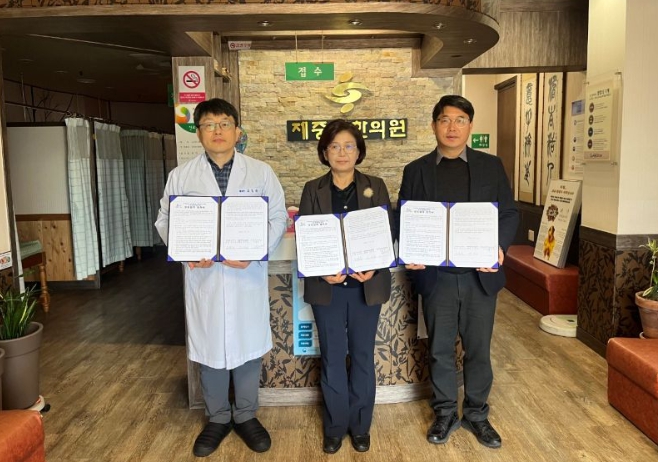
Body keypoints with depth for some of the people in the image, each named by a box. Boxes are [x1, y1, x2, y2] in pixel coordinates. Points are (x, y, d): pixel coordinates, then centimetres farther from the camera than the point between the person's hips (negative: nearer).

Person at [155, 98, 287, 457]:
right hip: (203, 275, 1)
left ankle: (245, 416, 31)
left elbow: (278, 218, 0)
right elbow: (165, 220, 6)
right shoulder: (180, 176, 4)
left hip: (247, 275, 0)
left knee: (248, 346, 10)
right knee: (208, 347, 11)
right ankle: (217, 418, 31)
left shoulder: (261, 172, 2)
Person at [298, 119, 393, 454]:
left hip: (366, 285, 1)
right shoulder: (312, 190, 3)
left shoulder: (375, 188, 3)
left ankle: (360, 425, 28)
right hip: (327, 287, 0)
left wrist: (374, 268, -17)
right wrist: (322, 271, -17)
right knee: (332, 358, 8)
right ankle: (334, 427, 26)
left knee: (362, 356, 11)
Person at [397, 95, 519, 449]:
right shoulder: (416, 170, 4)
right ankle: (445, 413, 29)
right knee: (440, 350, 11)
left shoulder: (491, 166, 5)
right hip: (436, 274, 0)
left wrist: (499, 246, -16)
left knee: (479, 349, 12)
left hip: (480, 274, 1)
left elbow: (509, 213, 3)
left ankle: (476, 414, 31)